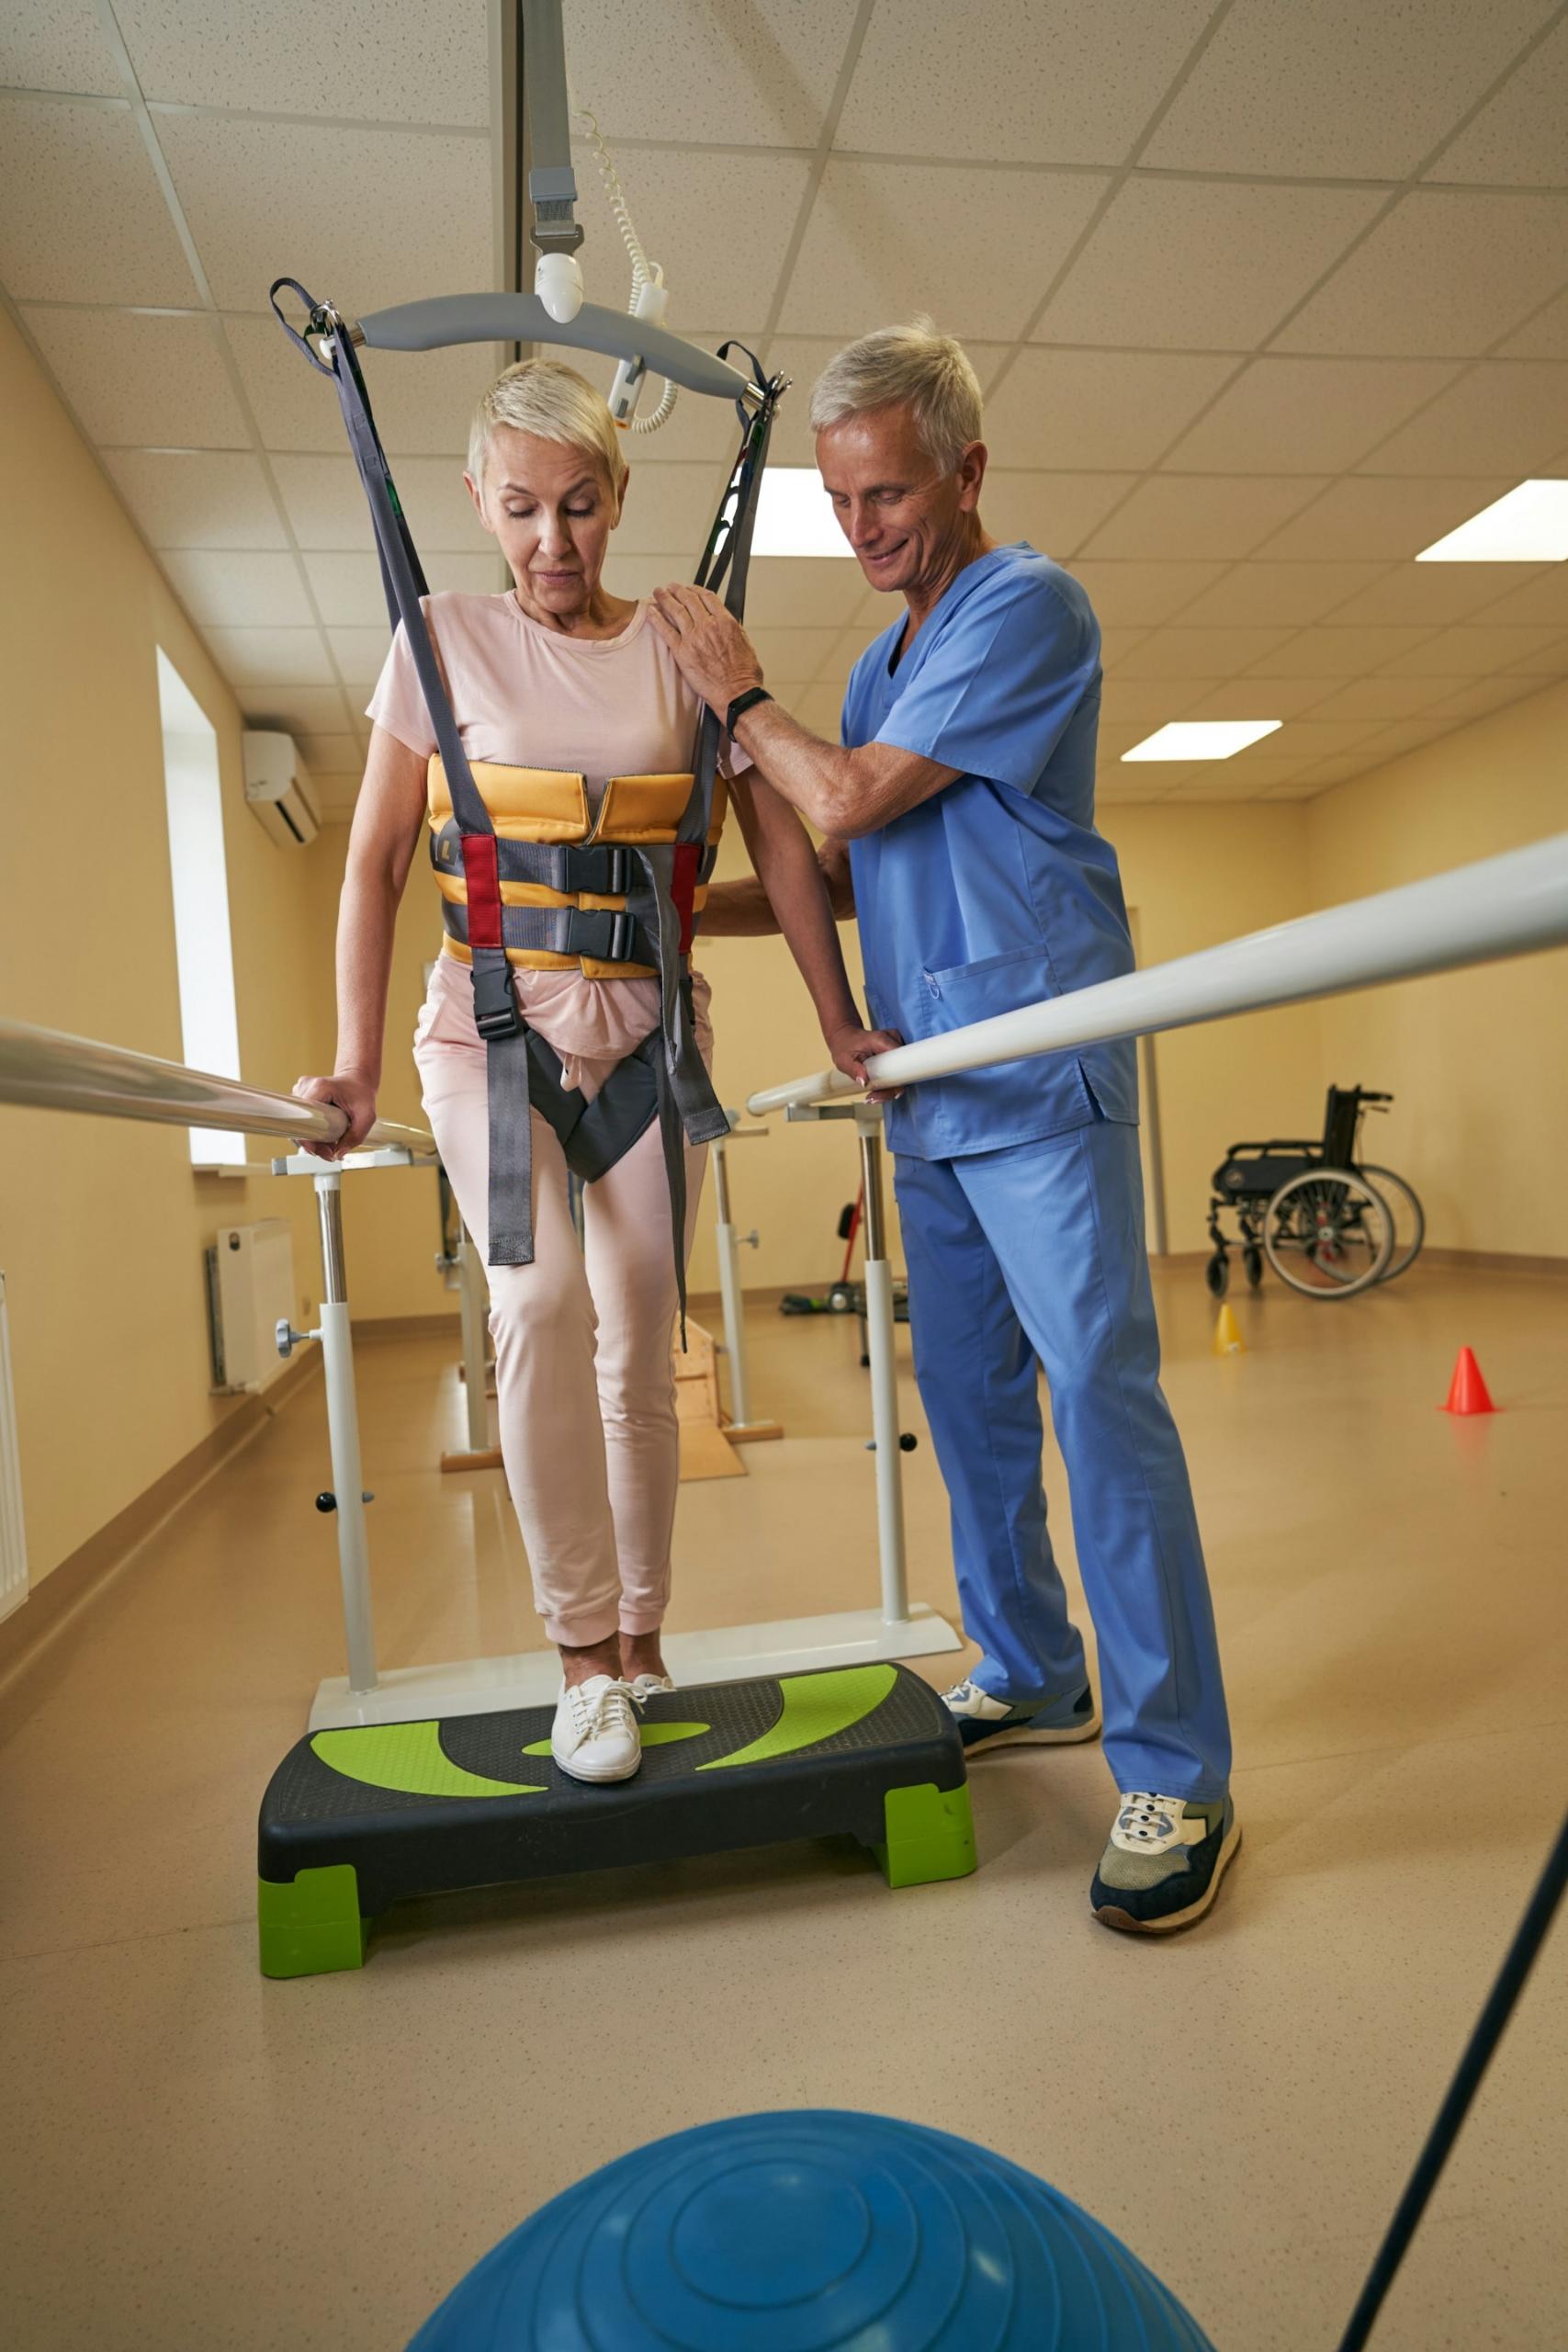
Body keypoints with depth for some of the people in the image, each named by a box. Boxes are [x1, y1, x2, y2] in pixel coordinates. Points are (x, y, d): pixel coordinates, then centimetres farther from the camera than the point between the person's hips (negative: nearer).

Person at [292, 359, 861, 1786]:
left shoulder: (680, 647, 4)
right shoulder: (446, 641, 2)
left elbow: (782, 844, 5)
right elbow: (375, 865, 2)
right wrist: (357, 1063, -4)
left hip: (646, 1034, 1)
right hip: (493, 1027, -1)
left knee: (640, 1348, 2)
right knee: (542, 1304, -23)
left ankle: (641, 1646, 19)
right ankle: (584, 1653, -7)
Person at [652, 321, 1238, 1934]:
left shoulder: (1027, 607, -4)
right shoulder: (881, 664, 22)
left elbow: (852, 797, -10)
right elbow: (838, 872, 24)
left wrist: (738, 695, 6)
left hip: (1037, 1071, -8)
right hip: (925, 1081, 9)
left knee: (1098, 1391, -11)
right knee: (967, 1394, 11)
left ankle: (1176, 1773, -1)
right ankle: (1029, 1677, 26)